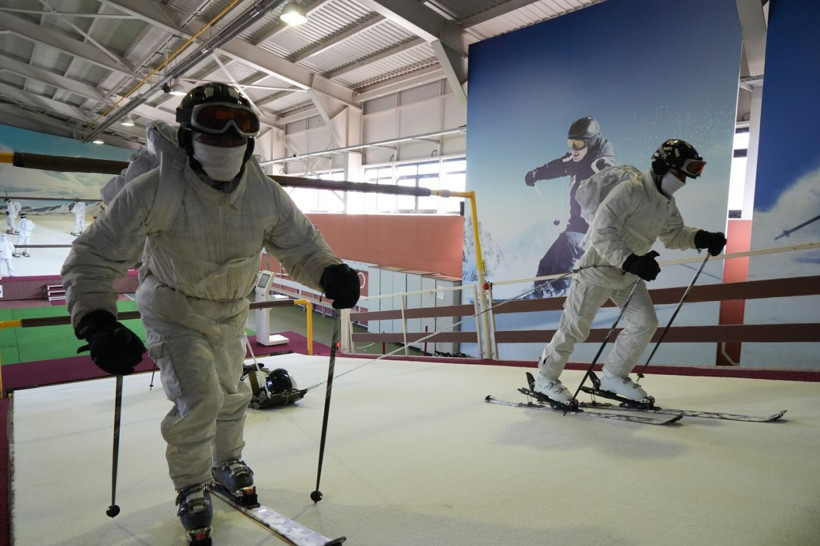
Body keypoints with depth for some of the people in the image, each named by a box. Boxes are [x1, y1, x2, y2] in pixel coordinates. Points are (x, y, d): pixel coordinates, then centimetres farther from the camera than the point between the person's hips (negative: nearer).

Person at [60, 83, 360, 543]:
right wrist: (97, 323, -39)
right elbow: (95, 257, -25)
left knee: (232, 394, 19)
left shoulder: (267, 195, -20)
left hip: (230, 315, 4)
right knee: (198, 399, -11)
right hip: (173, 313, -4)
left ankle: (227, 464, 49)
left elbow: (301, 245, -13)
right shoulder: (156, 191, -29)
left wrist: (330, 272, -35)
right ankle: (191, 489, 21)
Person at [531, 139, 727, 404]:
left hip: (630, 273, 9)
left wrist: (702, 239, 2)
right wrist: (630, 261, -37)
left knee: (645, 323, 1)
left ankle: (614, 375, 17)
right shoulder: (629, 190, -23)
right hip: (599, 267, -8)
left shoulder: (667, 203, 6)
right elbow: (601, 233, -30)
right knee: (575, 327, -1)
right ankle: (546, 377, 16)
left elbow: (674, 234, 19)